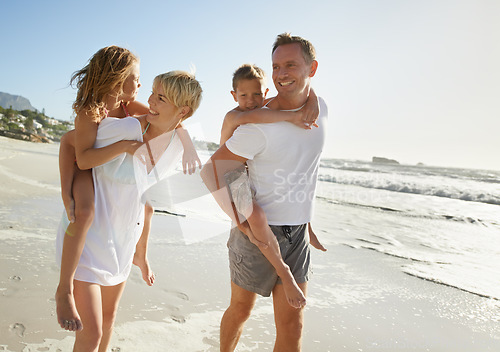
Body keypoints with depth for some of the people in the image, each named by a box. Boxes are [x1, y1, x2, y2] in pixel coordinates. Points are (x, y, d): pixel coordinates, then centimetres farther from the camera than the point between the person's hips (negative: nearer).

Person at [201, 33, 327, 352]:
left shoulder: (321, 109, 1)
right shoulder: (260, 125, -19)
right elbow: (212, 170, -15)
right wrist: (239, 220, -16)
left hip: (298, 233, 4)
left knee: (292, 324, 5)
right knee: (241, 309, 17)